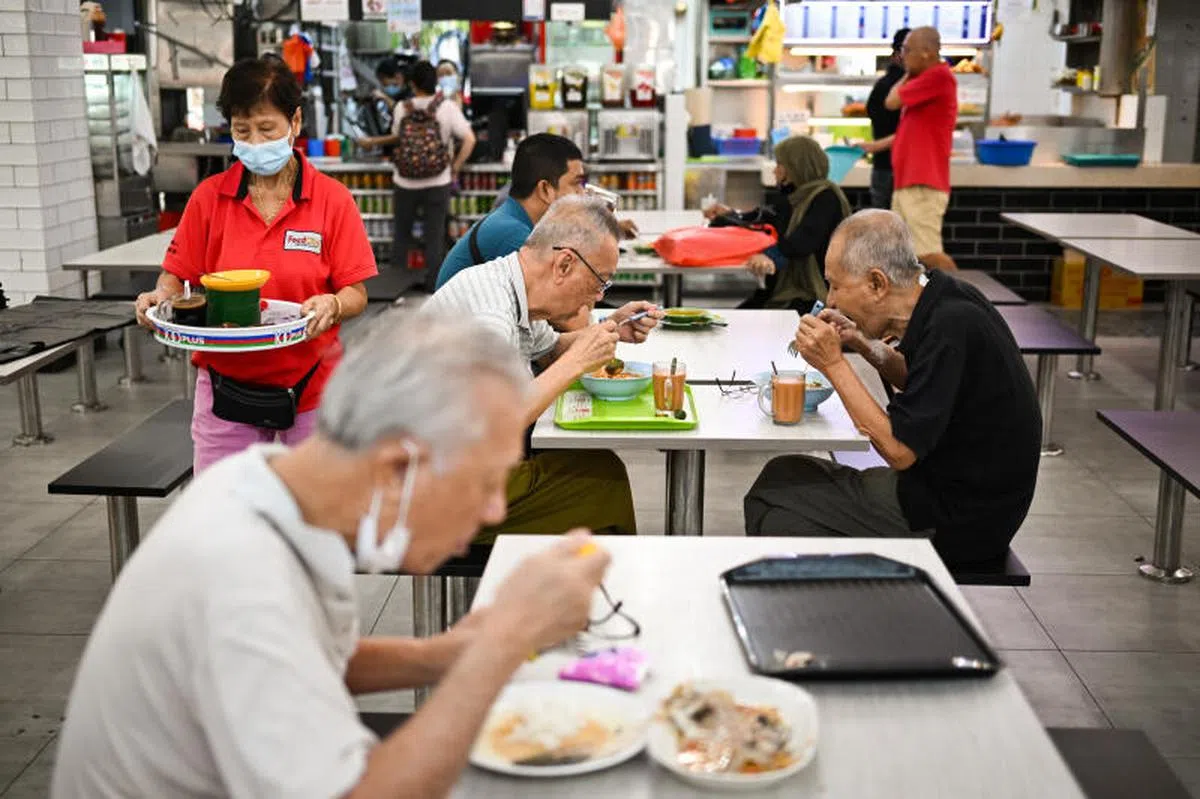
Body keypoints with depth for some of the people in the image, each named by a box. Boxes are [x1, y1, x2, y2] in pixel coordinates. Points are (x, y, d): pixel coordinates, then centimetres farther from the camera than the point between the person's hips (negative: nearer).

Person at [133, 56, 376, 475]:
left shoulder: (332, 199, -3)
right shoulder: (209, 197, 2)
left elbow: (356, 295, -4)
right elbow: (177, 276, 6)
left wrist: (332, 305, -24)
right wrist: (160, 296, -15)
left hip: (310, 387, -1)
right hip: (225, 388, 1)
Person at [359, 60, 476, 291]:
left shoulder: (401, 108, -6)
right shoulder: (447, 108, -10)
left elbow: (400, 137, 8)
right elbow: (469, 139, -15)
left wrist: (374, 141, 29)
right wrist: (455, 168, -5)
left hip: (405, 182, 2)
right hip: (438, 183, -2)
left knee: (401, 233, 16)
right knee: (434, 235, 7)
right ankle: (433, 282, 10)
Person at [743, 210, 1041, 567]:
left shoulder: (950, 328, -26)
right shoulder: (943, 301, 1)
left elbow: (899, 449, -25)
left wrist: (834, 364, -21)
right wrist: (863, 344, 2)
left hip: (955, 521, -9)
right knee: (782, 474, 10)